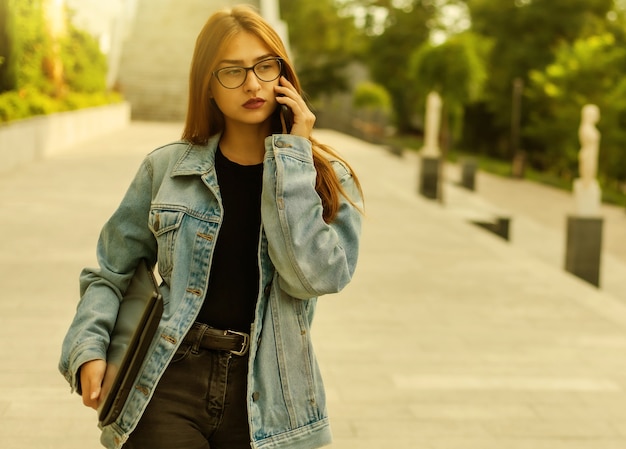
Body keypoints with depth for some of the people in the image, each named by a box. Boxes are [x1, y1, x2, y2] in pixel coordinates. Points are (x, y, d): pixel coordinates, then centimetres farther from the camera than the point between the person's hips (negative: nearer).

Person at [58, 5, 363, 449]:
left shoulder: (328, 180, 2)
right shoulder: (167, 169, 3)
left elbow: (313, 275, -16)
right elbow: (110, 274, 11)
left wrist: (292, 155, -12)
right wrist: (88, 349, -5)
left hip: (265, 397, 0)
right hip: (169, 382, 0)